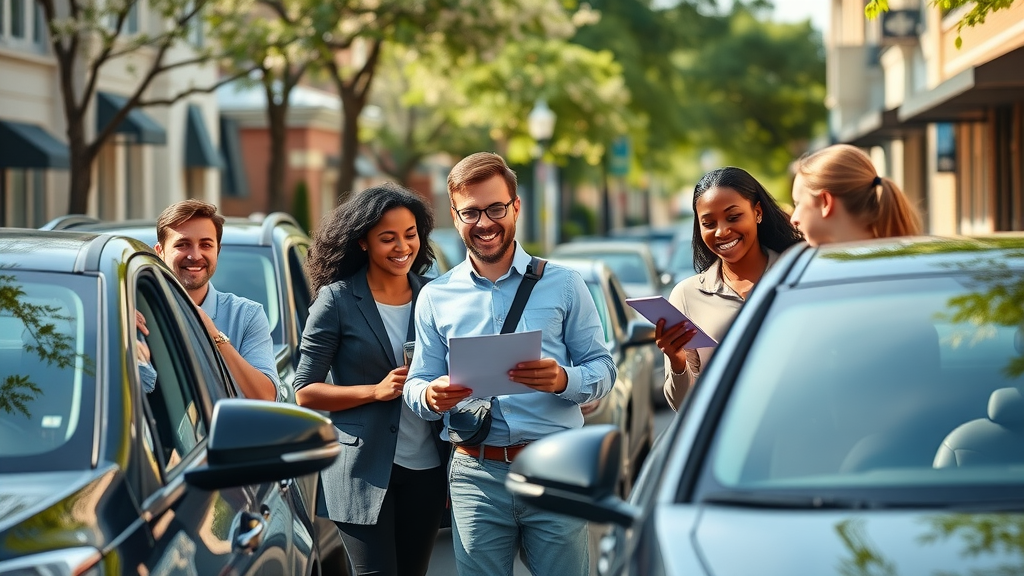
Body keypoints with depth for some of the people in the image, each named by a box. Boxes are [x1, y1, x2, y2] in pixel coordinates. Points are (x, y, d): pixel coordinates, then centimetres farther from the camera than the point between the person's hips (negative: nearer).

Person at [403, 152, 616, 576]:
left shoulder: (563, 285, 6)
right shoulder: (435, 297, 11)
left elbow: (603, 370, 4)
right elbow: (417, 386, 10)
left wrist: (563, 379, -18)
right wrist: (431, 396, -14)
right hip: (477, 475, 1)